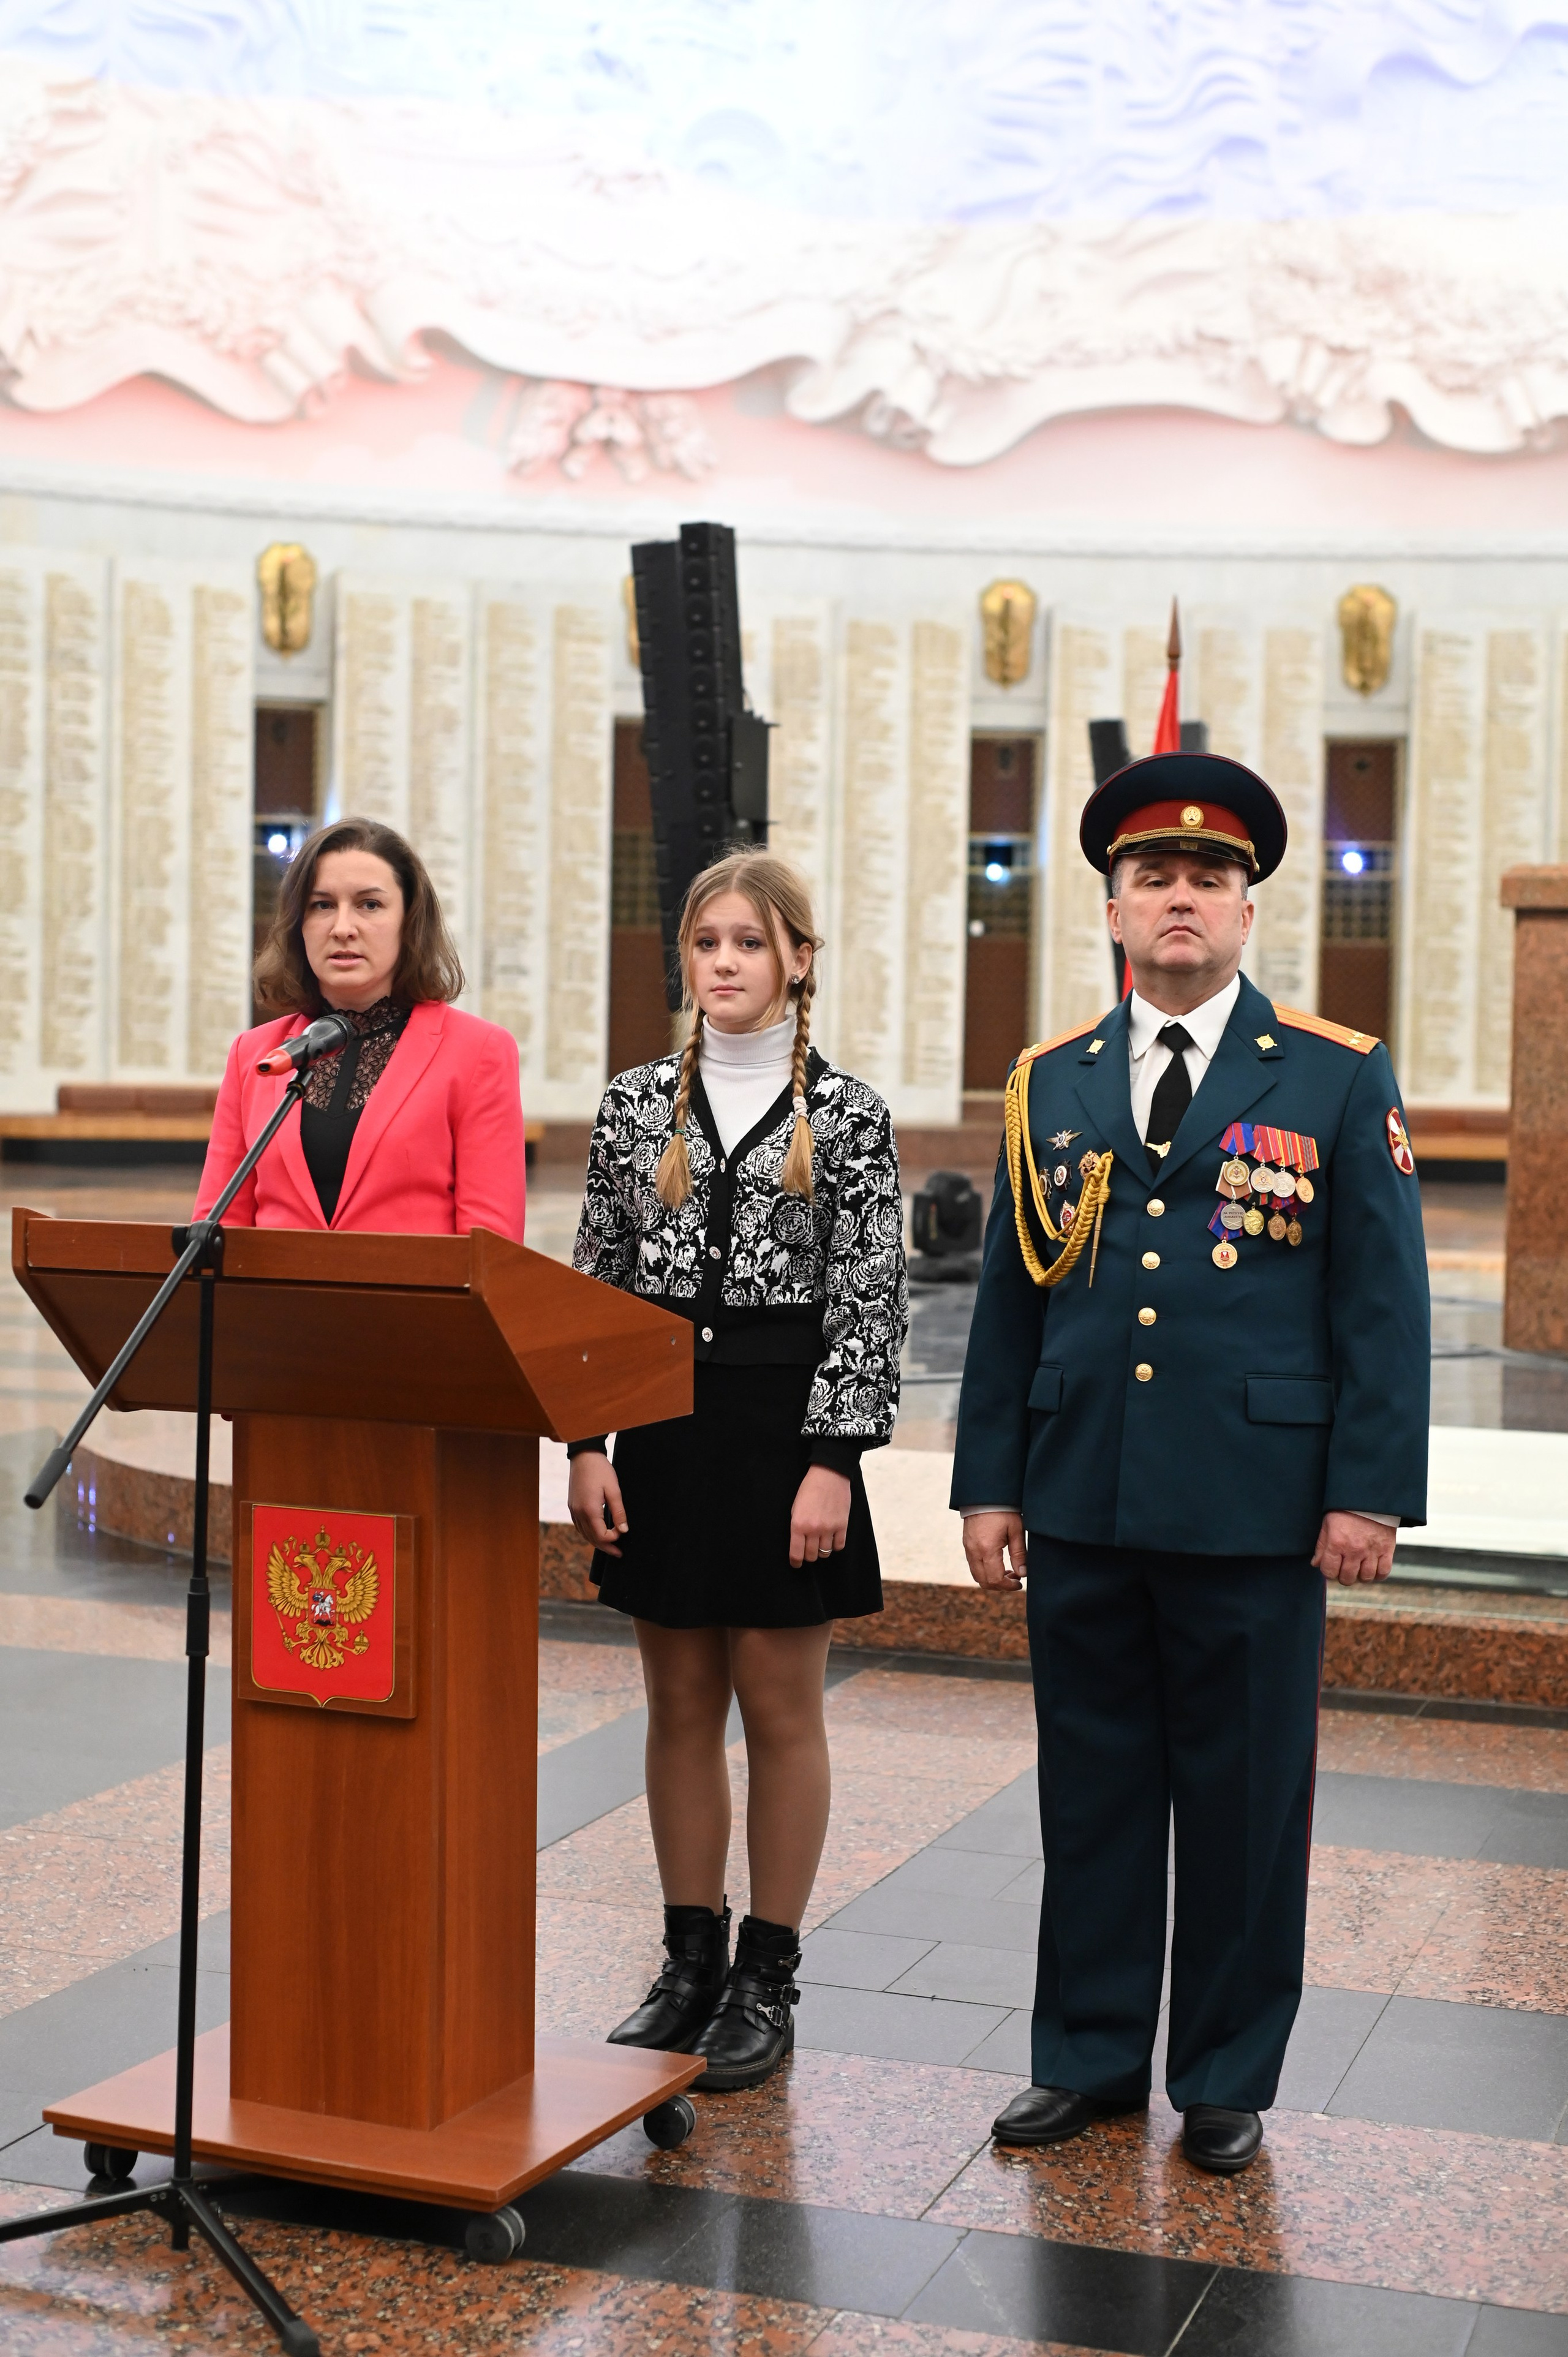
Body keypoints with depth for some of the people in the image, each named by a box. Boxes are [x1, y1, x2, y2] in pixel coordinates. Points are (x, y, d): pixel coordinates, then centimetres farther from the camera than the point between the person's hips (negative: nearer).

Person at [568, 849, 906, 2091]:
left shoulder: (848, 1113, -3)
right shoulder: (636, 1104, 6)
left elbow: (870, 1301, -6)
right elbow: (596, 1282, 7)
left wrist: (833, 1463, -13)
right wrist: (586, 1444, 0)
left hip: (782, 1423, -3)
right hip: (664, 1428, 3)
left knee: (781, 1708, 5)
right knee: (682, 1705, 11)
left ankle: (768, 1977, 17)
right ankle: (691, 1961, 24)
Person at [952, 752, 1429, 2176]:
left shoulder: (1339, 1080, 1)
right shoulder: (1051, 1085, 9)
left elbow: (1384, 1304, -2)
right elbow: (1010, 1298, 11)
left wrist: (1371, 1493, -8)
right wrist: (989, 1482, 6)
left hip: (1257, 1512, -3)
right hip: (1080, 1508, 3)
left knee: (1245, 1797, 7)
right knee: (1093, 1788, 12)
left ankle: (1229, 2080, 22)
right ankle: (1090, 2057, 26)